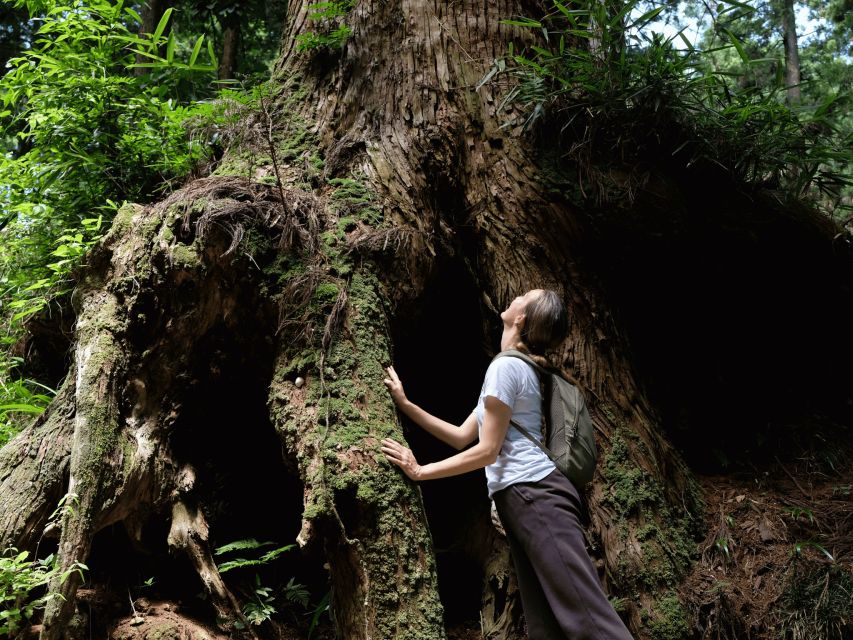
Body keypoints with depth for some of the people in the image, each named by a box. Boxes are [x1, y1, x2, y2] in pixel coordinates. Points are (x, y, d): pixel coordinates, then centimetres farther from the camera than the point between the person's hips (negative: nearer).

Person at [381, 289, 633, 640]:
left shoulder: (505, 365, -8)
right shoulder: (519, 368, 23)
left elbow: (486, 451, -10)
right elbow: (462, 437, 24)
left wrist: (419, 471, -3)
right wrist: (405, 405, 21)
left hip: (535, 494, -10)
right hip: (524, 498, 10)